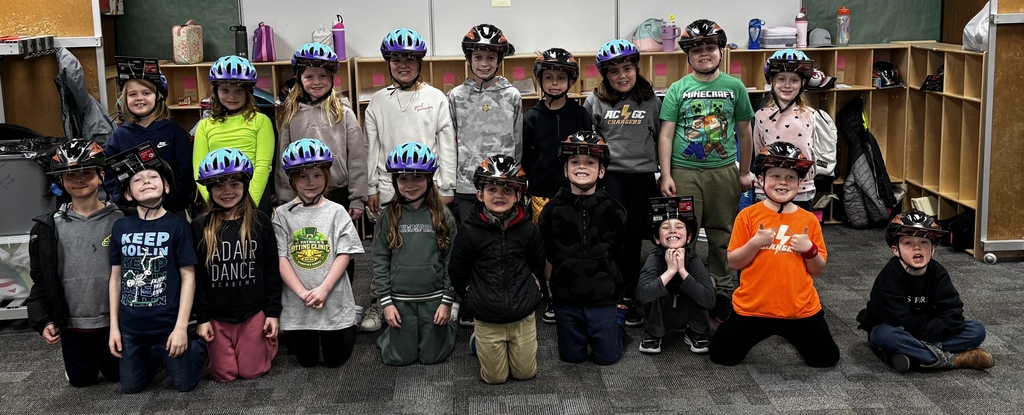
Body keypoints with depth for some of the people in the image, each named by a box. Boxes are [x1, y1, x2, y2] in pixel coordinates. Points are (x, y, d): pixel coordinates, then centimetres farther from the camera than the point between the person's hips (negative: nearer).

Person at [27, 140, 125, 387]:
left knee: (117, 376, 14)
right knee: (81, 381, 15)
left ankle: (104, 362, 47)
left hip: (114, 323, -2)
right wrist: (42, 320, -4)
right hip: (72, 327, 2)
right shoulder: (48, 228, -1)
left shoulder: (120, 221, -7)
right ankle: (88, 363, 47)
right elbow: (40, 280, 4)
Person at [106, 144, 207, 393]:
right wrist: (114, 326, 5)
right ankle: (158, 355, 41)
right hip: (130, 326, 3)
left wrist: (181, 327, -12)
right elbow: (116, 278, 6)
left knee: (184, 384, 7)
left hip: (168, 324, -3)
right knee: (131, 387, 14)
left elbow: (188, 277, -8)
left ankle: (199, 348, 36)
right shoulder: (121, 227, 0)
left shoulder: (177, 226, -9)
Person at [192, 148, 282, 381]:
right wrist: (201, 318, -3)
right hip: (217, 316, 1)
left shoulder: (260, 223, -3)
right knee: (224, 375, 5)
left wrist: (273, 312, -2)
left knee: (252, 372, 3)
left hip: (253, 313, 0)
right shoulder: (200, 227, -4)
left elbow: (271, 271, 0)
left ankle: (268, 341, 33)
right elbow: (196, 277, -1)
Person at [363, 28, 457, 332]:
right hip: (389, 190, 2)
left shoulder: (436, 98, 3)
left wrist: (446, 189, -2)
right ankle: (379, 302, 18)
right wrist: (371, 188, 5)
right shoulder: (378, 101, 8)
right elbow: (372, 147, 9)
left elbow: (447, 145, 1)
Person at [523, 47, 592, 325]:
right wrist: (533, 185, 0)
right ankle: (551, 299, 14)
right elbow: (523, 158, 6)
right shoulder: (532, 117, 3)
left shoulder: (581, 115, 3)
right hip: (542, 195, 0)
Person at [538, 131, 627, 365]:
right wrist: (569, 270, -1)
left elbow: (615, 251, 3)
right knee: (571, 356, 11)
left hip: (603, 296, -1)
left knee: (606, 357, 8)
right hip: (566, 297, 1)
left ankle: (619, 318, 36)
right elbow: (549, 253, 3)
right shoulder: (552, 211, -4)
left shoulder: (613, 211, -7)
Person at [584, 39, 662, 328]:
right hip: (610, 175, -1)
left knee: (634, 237, 6)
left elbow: (660, 139, 11)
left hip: (643, 176, 1)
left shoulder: (651, 101, 6)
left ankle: (630, 296, 16)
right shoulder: (595, 102, 4)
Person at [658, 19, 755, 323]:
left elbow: (744, 132, 11)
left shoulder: (734, 87, 4)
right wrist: (666, 176, -8)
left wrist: (745, 172, 10)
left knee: (723, 236, 8)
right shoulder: (677, 89, 1)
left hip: (724, 172, 1)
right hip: (685, 172, -1)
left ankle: (722, 292, 21)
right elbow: (666, 134, -1)